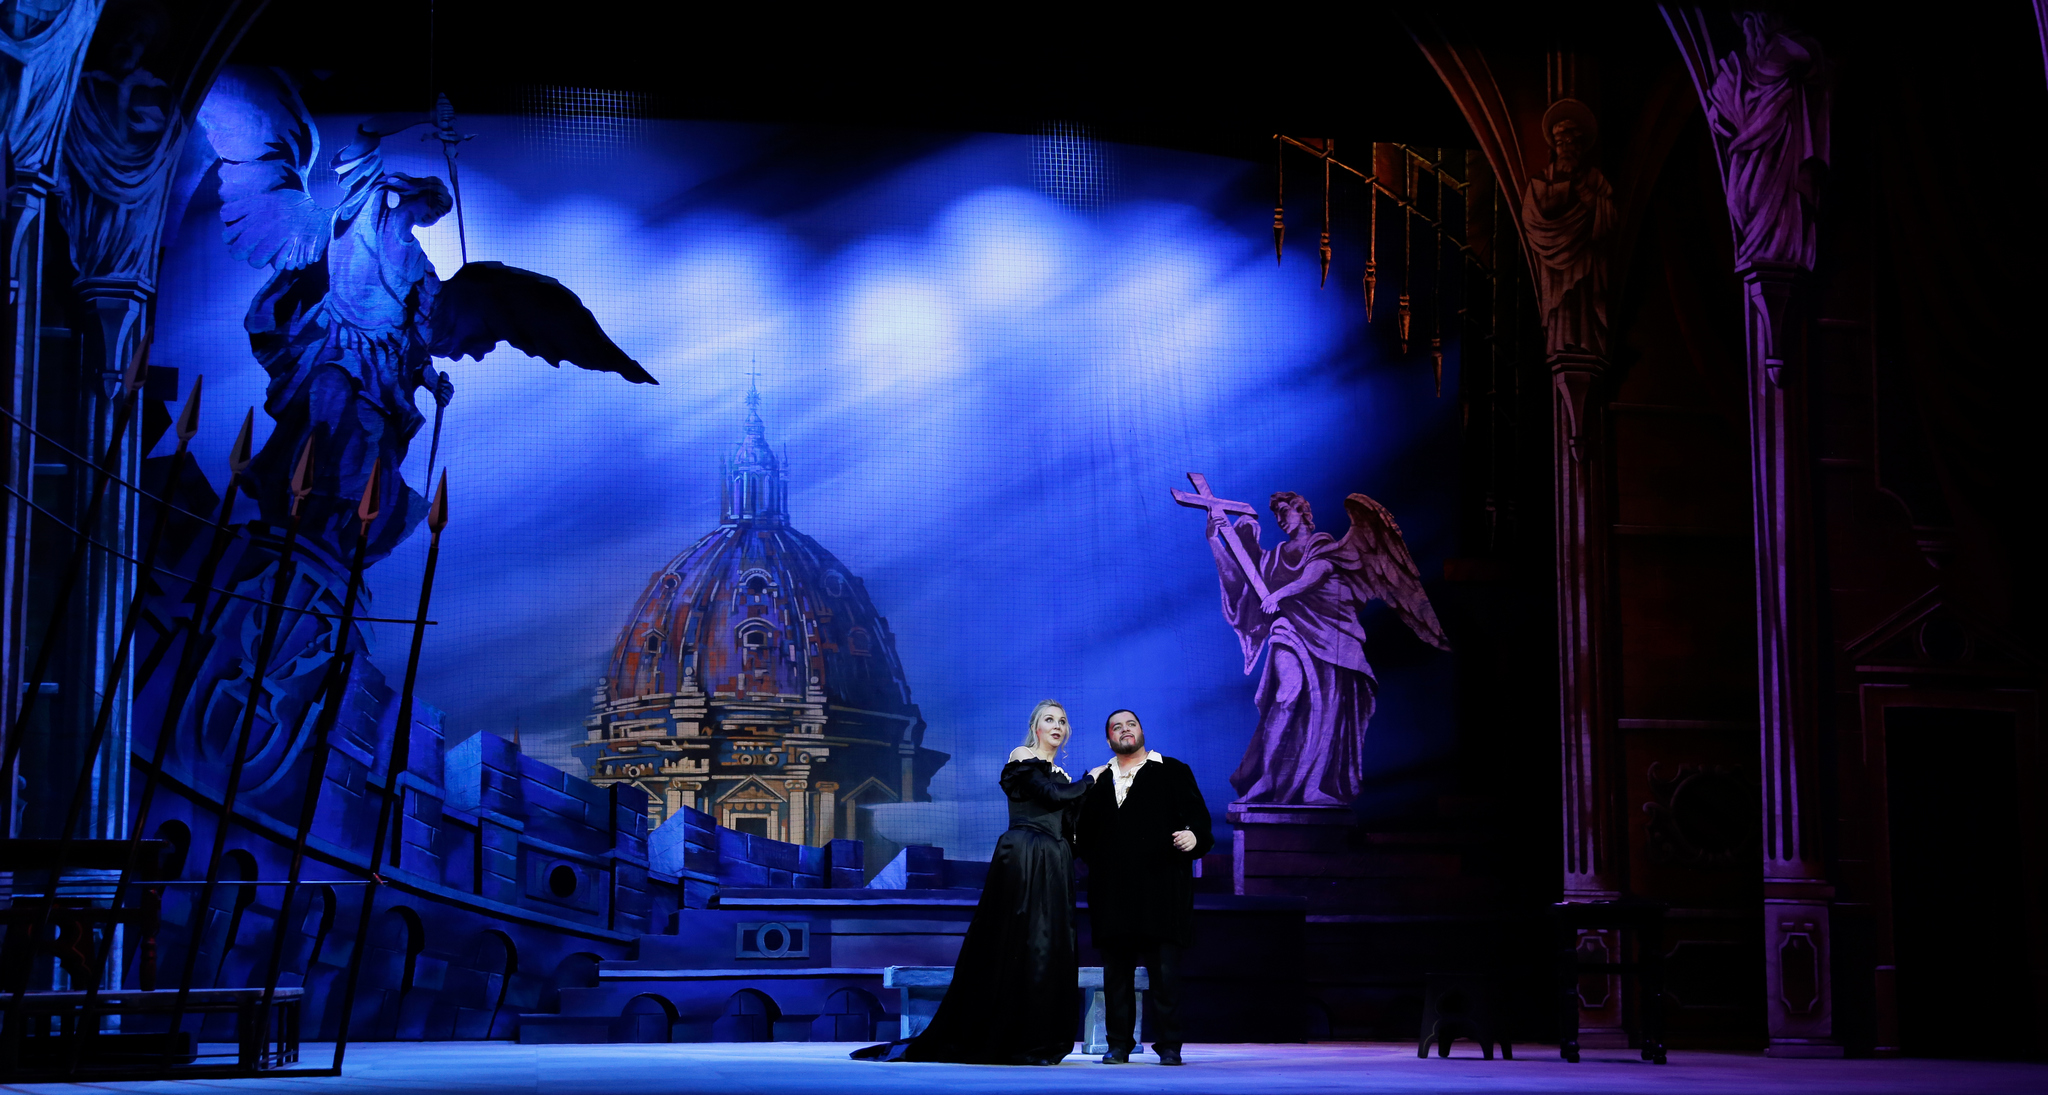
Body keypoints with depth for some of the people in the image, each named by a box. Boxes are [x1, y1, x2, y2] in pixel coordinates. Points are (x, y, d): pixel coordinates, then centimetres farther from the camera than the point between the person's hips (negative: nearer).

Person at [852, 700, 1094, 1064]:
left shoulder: (1060, 774, 22)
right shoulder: (1022, 759, -1)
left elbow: (1070, 827, 16)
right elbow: (1054, 796, -15)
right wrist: (1089, 781, 0)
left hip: (1054, 867, 7)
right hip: (1022, 859, -7)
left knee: (1050, 947, 2)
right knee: (1018, 944, -7)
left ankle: (1038, 1042, 5)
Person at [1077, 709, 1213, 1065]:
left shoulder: (1173, 772, 8)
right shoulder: (1097, 780, 17)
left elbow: (1198, 815, 1)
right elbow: (1084, 832, 16)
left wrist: (1194, 835, -18)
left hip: (1161, 887, -3)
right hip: (1112, 889, 3)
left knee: (1165, 967, -5)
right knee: (1116, 969, 6)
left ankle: (1169, 1045, 2)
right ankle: (1119, 1044, 13)